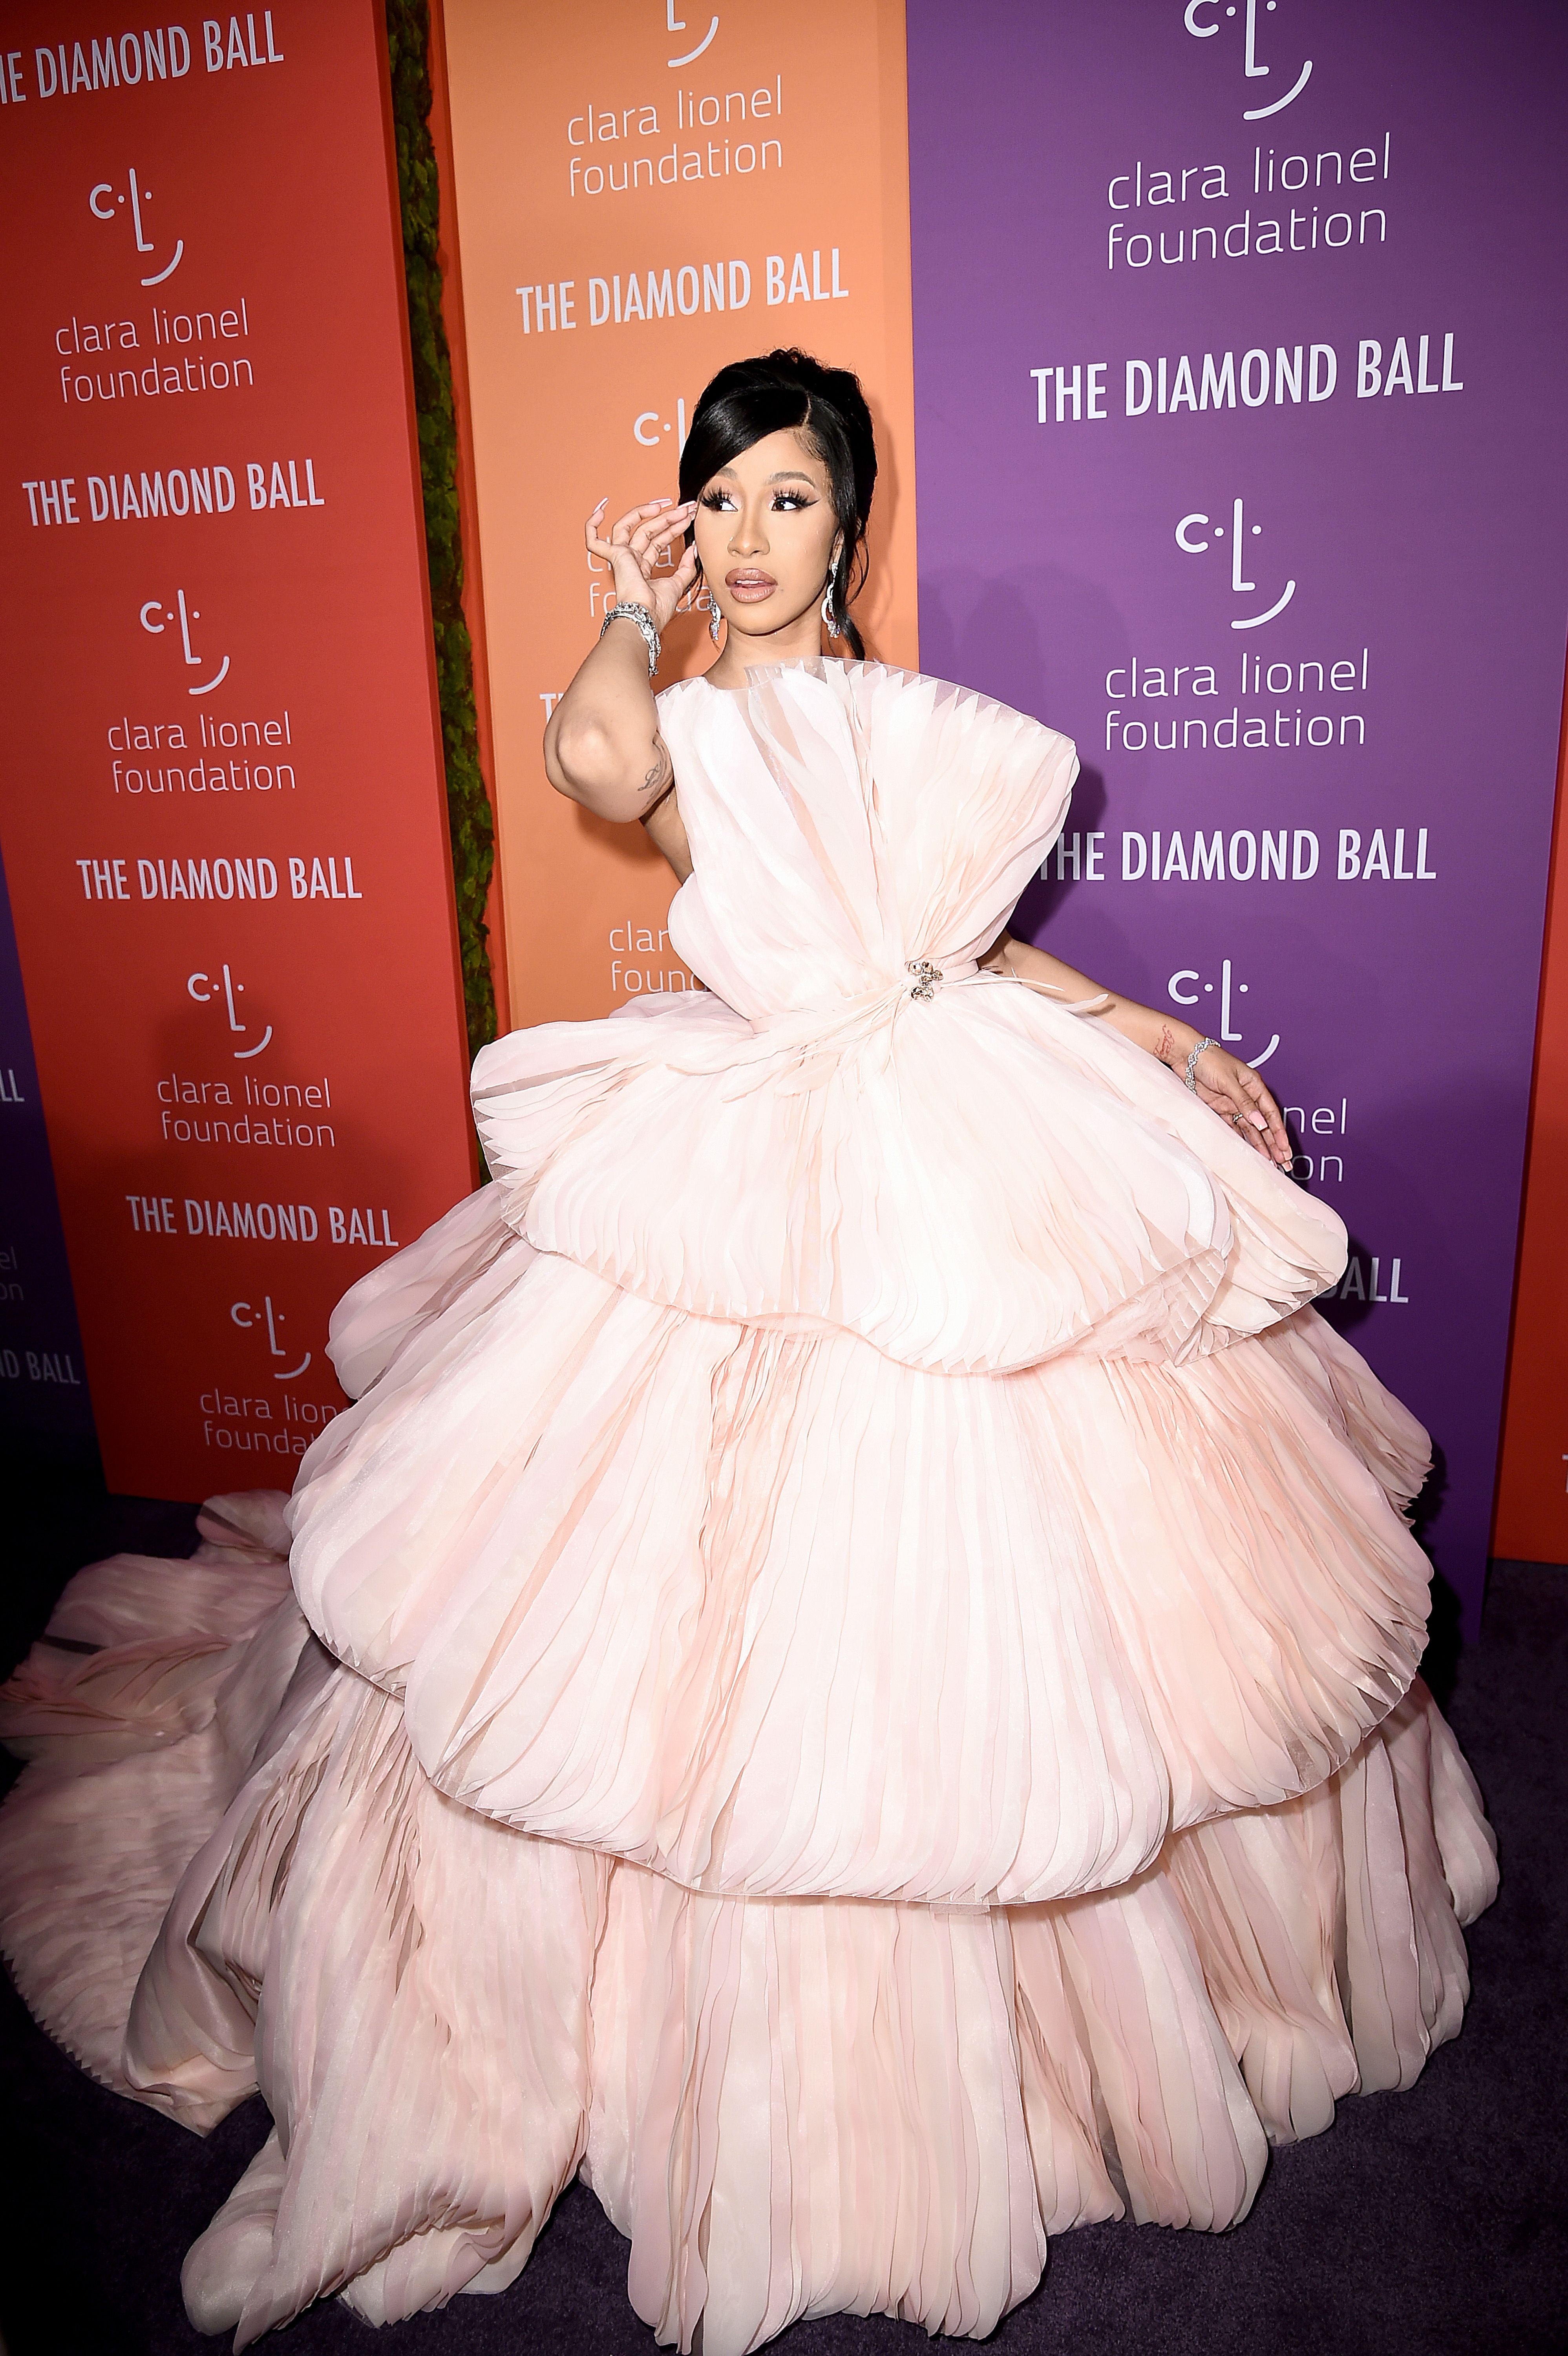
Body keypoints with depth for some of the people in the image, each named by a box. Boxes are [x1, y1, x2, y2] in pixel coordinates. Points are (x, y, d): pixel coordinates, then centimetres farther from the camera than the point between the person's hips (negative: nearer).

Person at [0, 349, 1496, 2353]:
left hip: (971, 1161, 4)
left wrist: (1146, 1028, 14)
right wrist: (637, 607, -2)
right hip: (748, 1190, -4)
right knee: (743, 1595, -2)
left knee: (990, 1610, 11)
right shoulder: (683, 728, 4)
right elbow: (598, 759, -22)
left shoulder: (926, 723, 16)